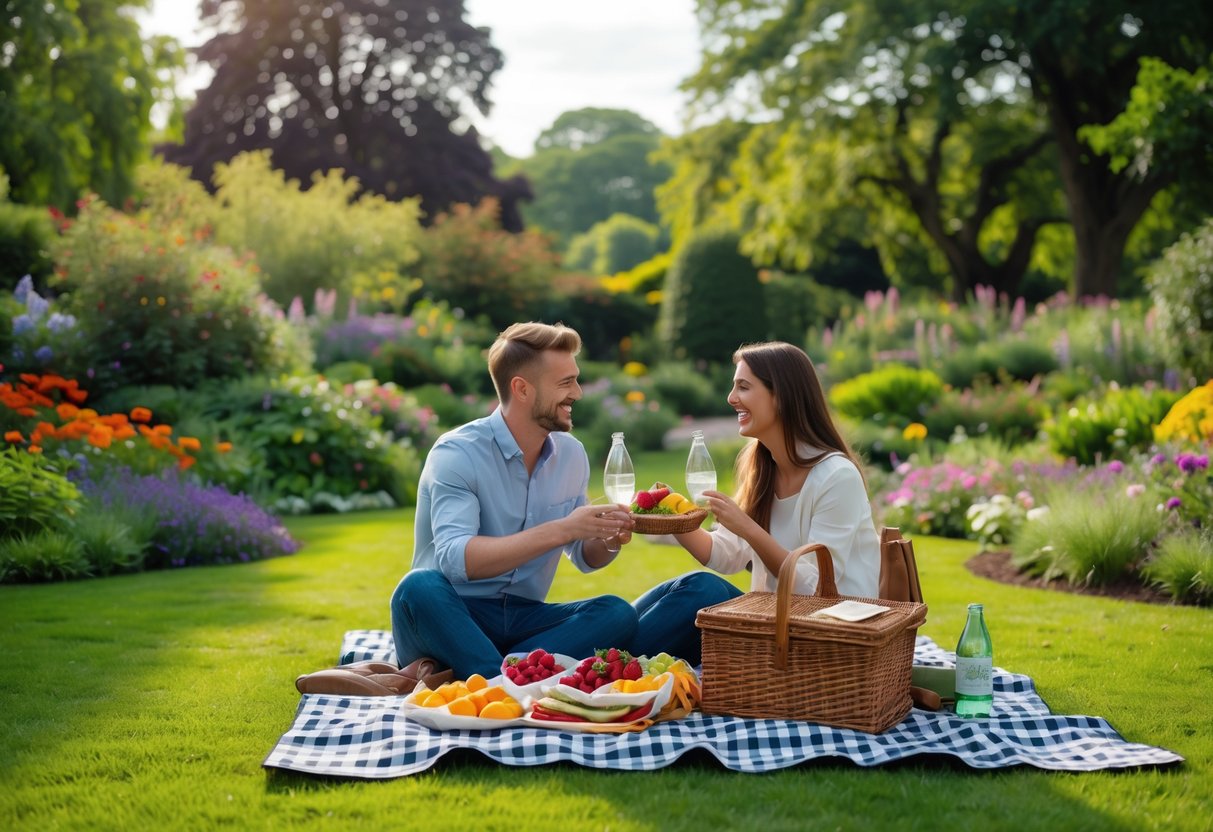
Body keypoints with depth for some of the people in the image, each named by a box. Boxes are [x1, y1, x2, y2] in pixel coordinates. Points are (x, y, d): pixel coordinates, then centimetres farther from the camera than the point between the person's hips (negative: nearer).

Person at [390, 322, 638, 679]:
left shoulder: (572, 454, 6)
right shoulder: (457, 454, -13)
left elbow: (584, 558, 16)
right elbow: (456, 559, -28)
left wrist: (607, 539, -9)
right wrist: (559, 530, -32)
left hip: (522, 617, 6)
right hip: (454, 616, -5)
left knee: (617, 613, -21)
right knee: (420, 588, -36)